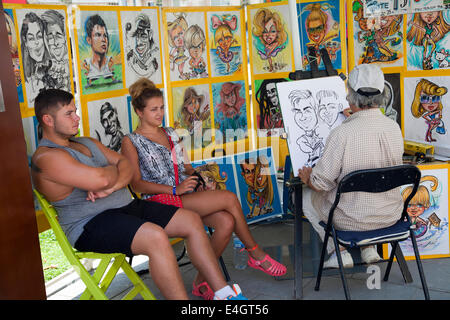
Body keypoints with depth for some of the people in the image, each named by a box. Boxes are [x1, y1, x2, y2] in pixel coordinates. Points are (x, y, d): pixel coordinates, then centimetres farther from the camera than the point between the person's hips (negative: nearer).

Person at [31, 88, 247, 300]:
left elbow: (126, 166, 11)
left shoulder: (88, 143, 19)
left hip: (127, 206, 9)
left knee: (192, 221, -2)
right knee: (155, 236, -34)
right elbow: (100, 179, -23)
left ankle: (224, 293, -1)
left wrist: (111, 186, -11)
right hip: (90, 225, -9)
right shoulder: (46, 157, -11)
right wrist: (113, 170, 1)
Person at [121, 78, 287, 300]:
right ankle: (256, 254, -2)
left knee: (226, 222, -23)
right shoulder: (131, 142, 2)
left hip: (186, 195, 7)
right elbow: (136, 184, -7)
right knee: (229, 198, -22)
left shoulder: (170, 134, 22)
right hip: (161, 202, -6)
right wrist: (175, 189, -16)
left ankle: (202, 281, -8)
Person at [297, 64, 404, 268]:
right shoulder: (394, 128, -9)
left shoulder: (342, 133, -27)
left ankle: (340, 252, 21)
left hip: (352, 220, -5)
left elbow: (321, 182, -20)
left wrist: (307, 178, 6)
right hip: (390, 216, 5)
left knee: (308, 197, 22)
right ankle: (368, 248, 30)